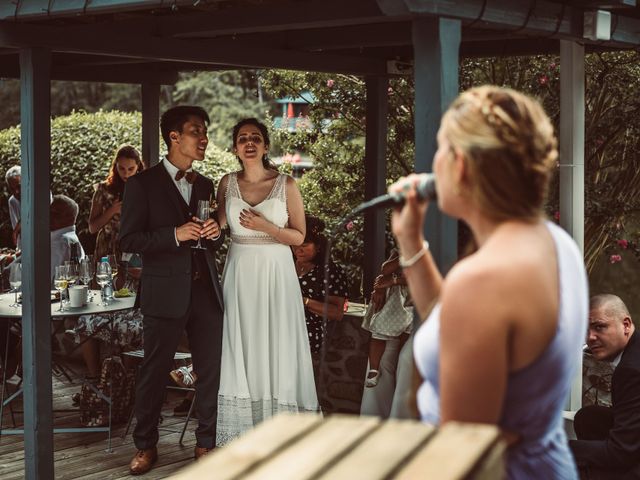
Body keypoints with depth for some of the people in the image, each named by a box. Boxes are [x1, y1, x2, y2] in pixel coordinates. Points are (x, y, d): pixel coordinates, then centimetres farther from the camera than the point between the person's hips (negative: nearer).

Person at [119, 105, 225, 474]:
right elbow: (129, 240, -8)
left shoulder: (205, 185, 14)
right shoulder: (143, 184, -3)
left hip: (206, 290, 5)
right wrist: (175, 234, -18)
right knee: (154, 371, 4)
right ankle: (146, 446, 18)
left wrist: (215, 233, -2)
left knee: (212, 370, 6)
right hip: (165, 292, -5)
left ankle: (207, 443, 19)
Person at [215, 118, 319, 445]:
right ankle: (241, 436, 11)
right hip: (240, 273, 2)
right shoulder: (228, 183, 4)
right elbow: (217, 225, 18)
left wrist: (265, 227, -15)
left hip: (276, 274, -2)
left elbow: (299, 236, -1)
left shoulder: (286, 185, -2)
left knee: (275, 347, -1)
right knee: (240, 349, 3)